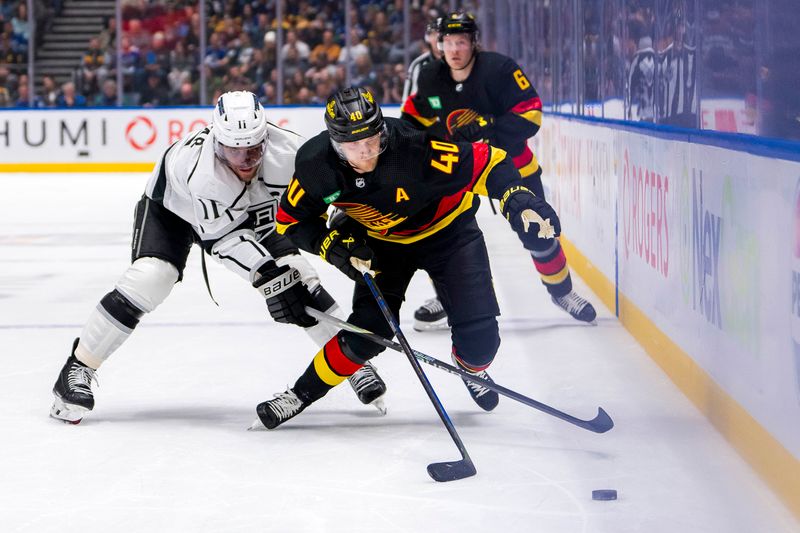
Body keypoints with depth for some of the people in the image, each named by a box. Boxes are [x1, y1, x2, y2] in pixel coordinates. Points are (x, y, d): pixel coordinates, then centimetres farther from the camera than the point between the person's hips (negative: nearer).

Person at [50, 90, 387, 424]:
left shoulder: (286, 152, -34)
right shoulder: (198, 167, -43)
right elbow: (224, 238, -36)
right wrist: (268, 275, -40)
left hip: (250, 211, 4)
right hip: (170, 207, -4)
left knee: (299, 279, -6)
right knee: (149, 278, -25)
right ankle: (77, 370, -13)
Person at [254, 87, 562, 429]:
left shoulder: (415, 149, -37)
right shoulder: (316, 165, -25)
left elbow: (485, 163, -31)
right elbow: (291, 220, -9)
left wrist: (519, 201, -46)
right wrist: (335, 246, -24)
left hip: (446, 230, -2)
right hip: (382, 243, 2)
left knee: (479, 331, -10)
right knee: (369, 329, -13)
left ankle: (473, 371, 27)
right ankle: (302, 394, 7)